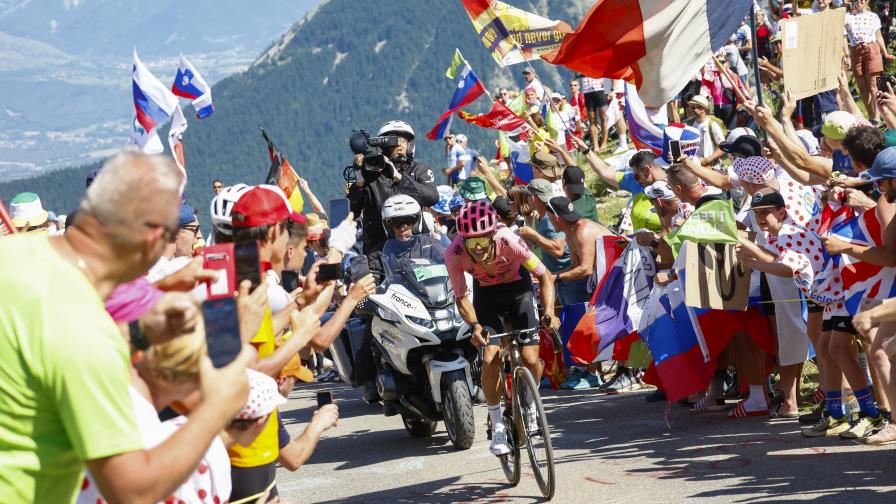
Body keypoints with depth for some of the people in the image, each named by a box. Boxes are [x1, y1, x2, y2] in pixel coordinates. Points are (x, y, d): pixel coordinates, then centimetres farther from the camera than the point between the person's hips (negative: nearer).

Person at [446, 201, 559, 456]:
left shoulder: (508, 240, -35)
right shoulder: (454, 253, -30)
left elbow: (544, 275, -24)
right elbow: (461, 297, -17)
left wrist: (549, 311, -38)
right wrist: (475, 325, -34)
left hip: (518, 288, -1)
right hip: (487, 294, 1)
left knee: (530, 359, -13)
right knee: (490, 359, -17)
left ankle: (528, 404, 19)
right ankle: (497, 426, 1)